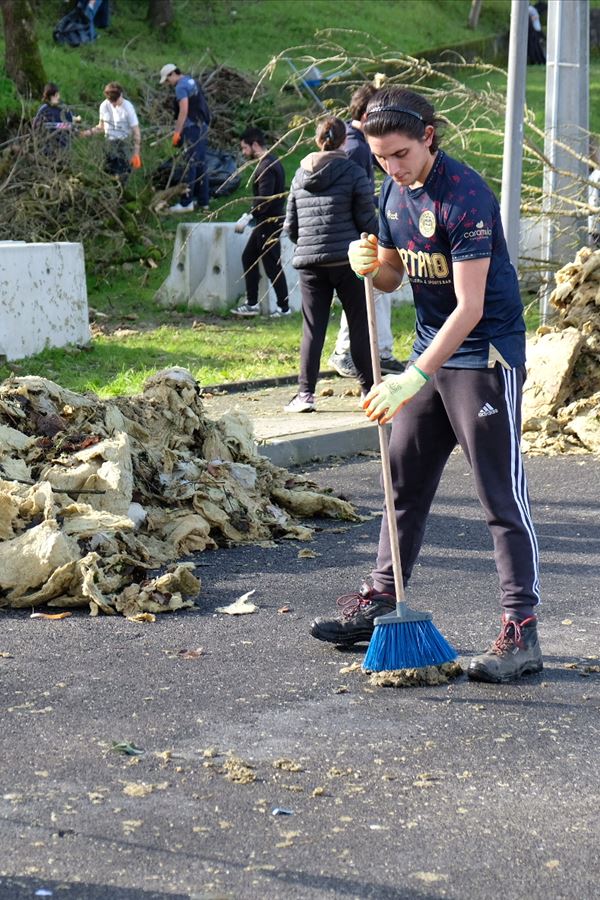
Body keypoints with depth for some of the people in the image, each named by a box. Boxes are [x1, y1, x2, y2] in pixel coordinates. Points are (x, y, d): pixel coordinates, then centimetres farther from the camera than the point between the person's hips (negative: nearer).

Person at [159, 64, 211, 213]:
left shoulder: (181, 87, -12)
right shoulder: (192, 81, 17)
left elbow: (184, 111, -20)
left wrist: (177, 132, -19)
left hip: (192, 128, -9)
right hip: (202, 126, 9)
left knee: (190, 166, -9)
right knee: (200, 165, 12)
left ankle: (186, 202, -9)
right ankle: (203, 201, 15)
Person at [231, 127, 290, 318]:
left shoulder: (267, 166, -20)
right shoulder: (270, 162, 13)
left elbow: (264, 200, -27)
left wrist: (247, 218, -25)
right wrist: (251, 217, 18)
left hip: (270, 223, -11)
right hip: (265, 222, 11)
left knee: (272, 265, -3)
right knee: (248, 257, 14)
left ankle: (284, 307, 6)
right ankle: (251, 304, 18)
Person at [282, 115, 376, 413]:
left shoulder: (300, 176, 8)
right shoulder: (354, 173, -5)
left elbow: (290, 225, 12)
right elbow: (367, 221, -5)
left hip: (309, 262, 3)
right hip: (347, 260, -3)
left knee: (312, 328, 5)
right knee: (360, 324, 7)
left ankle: (305, 392, 0)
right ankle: (369, 388, 11)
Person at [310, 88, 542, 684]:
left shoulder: (465, 197, -22)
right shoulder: (393, 193, 5)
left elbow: (469, 307, -26)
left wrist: (413, 379, -30)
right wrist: (371, 266, -8)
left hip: (485, 353, -8)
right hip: (431, 349, 9)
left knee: (501, 494, -8)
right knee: (404, 480, 13)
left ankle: (521, 631, -7)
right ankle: (380, 602, 24)